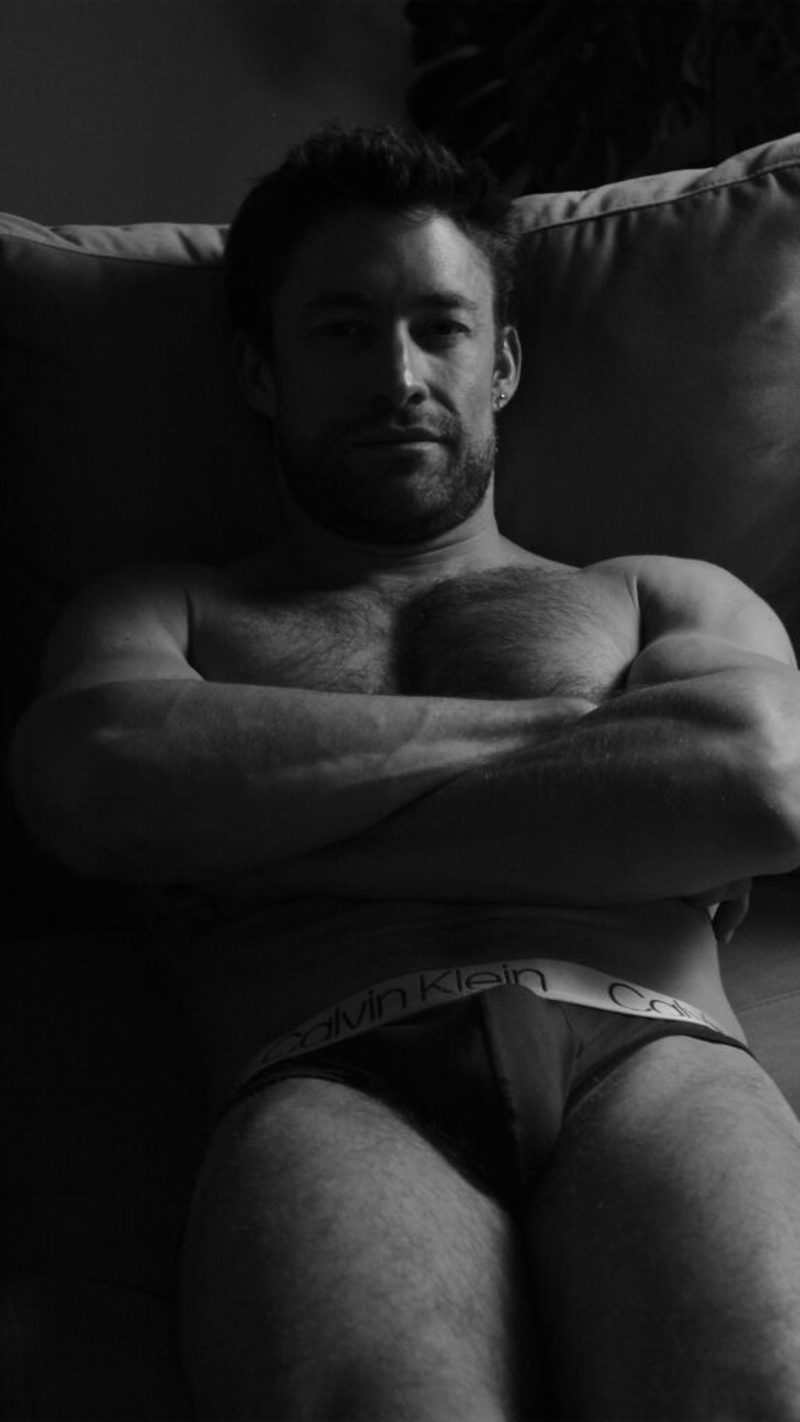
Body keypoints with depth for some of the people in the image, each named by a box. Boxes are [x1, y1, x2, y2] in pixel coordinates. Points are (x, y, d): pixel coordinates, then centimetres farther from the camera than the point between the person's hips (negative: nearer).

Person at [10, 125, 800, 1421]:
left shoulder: (667, 597, 28)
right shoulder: (164, 613, 28)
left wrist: (267, 804, 3)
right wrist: (541, 729, 5)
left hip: (653, 1058, 2)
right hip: (338, 1080, -1)